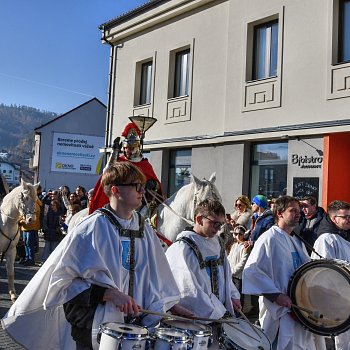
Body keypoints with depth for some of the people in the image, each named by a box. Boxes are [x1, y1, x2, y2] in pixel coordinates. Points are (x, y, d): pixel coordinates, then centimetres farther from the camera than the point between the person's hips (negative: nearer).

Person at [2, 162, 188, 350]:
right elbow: (65, 278, -17)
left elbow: (154, 276, 11)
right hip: (93, 327, -5)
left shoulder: (143, 227, 3)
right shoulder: (93, 227, -15)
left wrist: (173, 307, 5)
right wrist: (111, 294, -25)